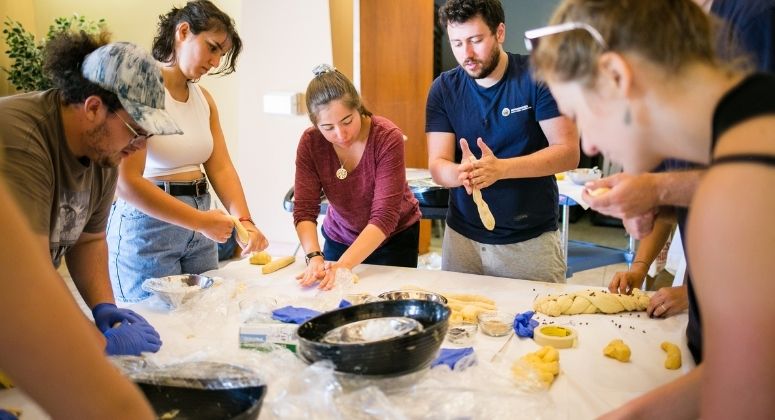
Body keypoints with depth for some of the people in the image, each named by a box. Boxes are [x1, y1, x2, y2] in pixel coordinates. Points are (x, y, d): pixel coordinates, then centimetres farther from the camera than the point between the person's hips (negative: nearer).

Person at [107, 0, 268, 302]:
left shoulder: (204, 98, 8)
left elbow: (221, 167, 1)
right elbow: (127, 183, -21)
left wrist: (244, 220, -15)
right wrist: (201, 221, -21)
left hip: (198, 224, 7)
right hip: (148, 225, -7)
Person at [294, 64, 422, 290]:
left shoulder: (388, 138, -28)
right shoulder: (310, 142, -18)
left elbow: (384, 217, -32)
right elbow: (304, 209, -19)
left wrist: (344, 264, -42)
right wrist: (314, 257, -37)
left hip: (394, 240, -2)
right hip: (339, 239, 3)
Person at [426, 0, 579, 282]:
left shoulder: (538, 77, -9)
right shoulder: (444, 88, -1)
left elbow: (568, 152, -14)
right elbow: (437, 165, -6)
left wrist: (501, 168, -29)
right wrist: (460, 172, -30)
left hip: (532, 240, -2)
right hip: (462, 237, 3)